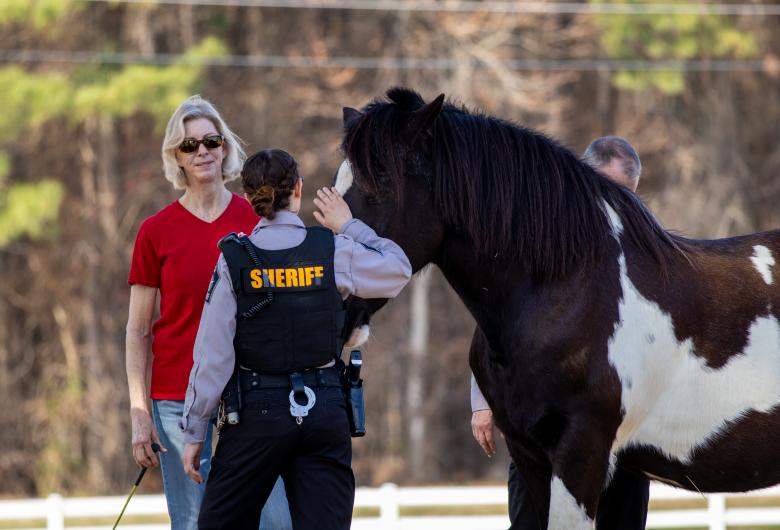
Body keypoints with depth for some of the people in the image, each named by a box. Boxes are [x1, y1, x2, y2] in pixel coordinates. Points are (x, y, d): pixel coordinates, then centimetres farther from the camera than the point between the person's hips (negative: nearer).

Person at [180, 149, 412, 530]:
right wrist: (350, 227, 21)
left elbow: (213, 355, -6)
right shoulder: (334, 251, -3)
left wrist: (194, 431, -1)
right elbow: (399, 270, 14)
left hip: (257, 411, -1)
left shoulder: (235, 259, -6)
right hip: (324, 409, 1)